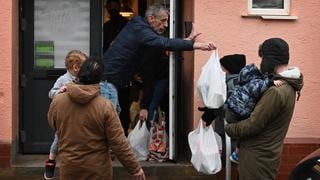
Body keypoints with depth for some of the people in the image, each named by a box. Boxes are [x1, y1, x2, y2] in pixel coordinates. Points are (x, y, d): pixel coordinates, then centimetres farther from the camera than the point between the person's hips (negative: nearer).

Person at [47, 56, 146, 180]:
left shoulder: (57, 102, -10)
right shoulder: (105, 106, -18)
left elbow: (52, 125, 11)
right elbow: (119, 144, -16)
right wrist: (135, 169, -7)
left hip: (69, 169, 2)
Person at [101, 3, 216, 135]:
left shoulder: (139, 26, 9)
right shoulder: (139, 29, -20)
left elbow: (162, 42, 14)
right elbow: (165, 43, -35)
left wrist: (187, 40, 3)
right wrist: (195, 45, -40)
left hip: (121, 81, 10)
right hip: (111, 79, -10)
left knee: (124, 119, 12)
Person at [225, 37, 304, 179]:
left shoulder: (276, 91, -25)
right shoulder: (287, 85, 7)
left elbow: (252, 125, -22)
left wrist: (225, 129, -9)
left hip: (258, 156, -9)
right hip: (263, 153, 9)